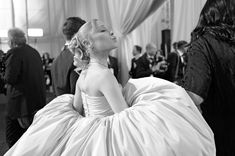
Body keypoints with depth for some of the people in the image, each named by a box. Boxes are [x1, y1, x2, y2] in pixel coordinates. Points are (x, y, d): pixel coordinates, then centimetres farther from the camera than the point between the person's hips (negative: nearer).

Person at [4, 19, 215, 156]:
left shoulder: (83, 74, 3)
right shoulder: (105, 74, -23)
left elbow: (76, 109, 13)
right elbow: (125, 117, -25)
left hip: (84, 133, 8)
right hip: (103, 138, -8)